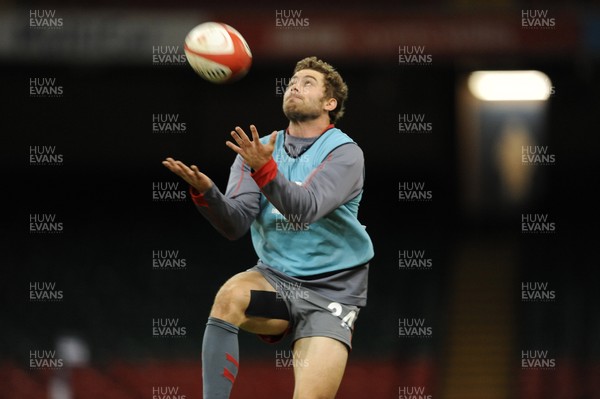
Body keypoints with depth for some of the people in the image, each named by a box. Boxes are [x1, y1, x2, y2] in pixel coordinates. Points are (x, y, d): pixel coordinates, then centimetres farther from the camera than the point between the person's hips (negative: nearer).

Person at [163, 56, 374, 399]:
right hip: (275, 278, 3)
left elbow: (306, 208, -23)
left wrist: (264, 169, -39)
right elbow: (236, 224, -5)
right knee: (229, 297, -31)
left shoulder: (345, 153, -6)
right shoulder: (257, 150, 7)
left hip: (330, 292, -3)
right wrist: (205, 191, -25)